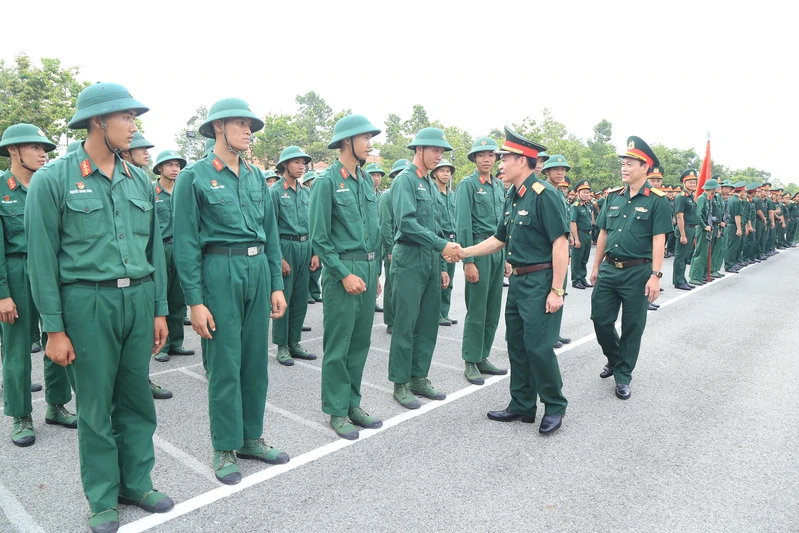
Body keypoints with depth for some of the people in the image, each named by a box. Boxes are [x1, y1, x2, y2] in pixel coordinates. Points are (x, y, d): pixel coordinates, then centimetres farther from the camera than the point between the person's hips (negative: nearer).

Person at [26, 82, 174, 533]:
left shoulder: (140, 180, 8)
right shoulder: (52, 180, -5)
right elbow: (42, 258, -6)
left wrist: (160, 310, 9)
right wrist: (54, 329, -7)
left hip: (139, 298, 4)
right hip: (88, 301, -4)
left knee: (138, 399, 12)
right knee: (96, 407, 8)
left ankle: (137, 483, 30)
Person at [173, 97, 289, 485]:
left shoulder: (256, 176, 12)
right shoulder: (194, 177, -4)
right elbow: (185, 242, -7)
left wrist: (277, 285, 9)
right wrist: (195, 300, -11)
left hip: (259, 269, 5)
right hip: (219, 271, -5)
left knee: (256, 360, 12)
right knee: (224, 365, 2)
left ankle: (251, 437, 27)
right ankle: (224, 448, 18)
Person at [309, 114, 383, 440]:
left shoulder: (366, 181, 12)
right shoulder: (327, 181, -9)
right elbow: (319, 238, -12)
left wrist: (376, 272, 14)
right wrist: (345, 274, -15)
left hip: (368, 270, 7)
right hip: (342, 271, -7)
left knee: (360, 342, 14)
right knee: (338, 347, 3)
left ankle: (353, 404, 27)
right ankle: (337, 412, 16)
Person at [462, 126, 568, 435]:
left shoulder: (544, 194, -15)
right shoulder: (512, 197, 13)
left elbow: (560, 242, -19)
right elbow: (499, 239, 20)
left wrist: (556, 290, -21)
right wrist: (462, 252, 14)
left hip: (540, 282, -9)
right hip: (518, 280, 9)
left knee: (538, 346, -5)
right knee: (517, 345, 13)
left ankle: (555, 407, 16)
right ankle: (522, 406, 26)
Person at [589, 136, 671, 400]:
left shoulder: (657, 200, -7)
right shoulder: (613, 196, 8)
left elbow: (658, 240, -11)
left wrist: (655, 276, -17)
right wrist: (596, 266, 12)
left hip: (638, 272, -5)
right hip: (609, 269, 5)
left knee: (632, 326, 6)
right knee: (600, 319, 8)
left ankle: (623, 376, 20)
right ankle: (614, 359, 34)